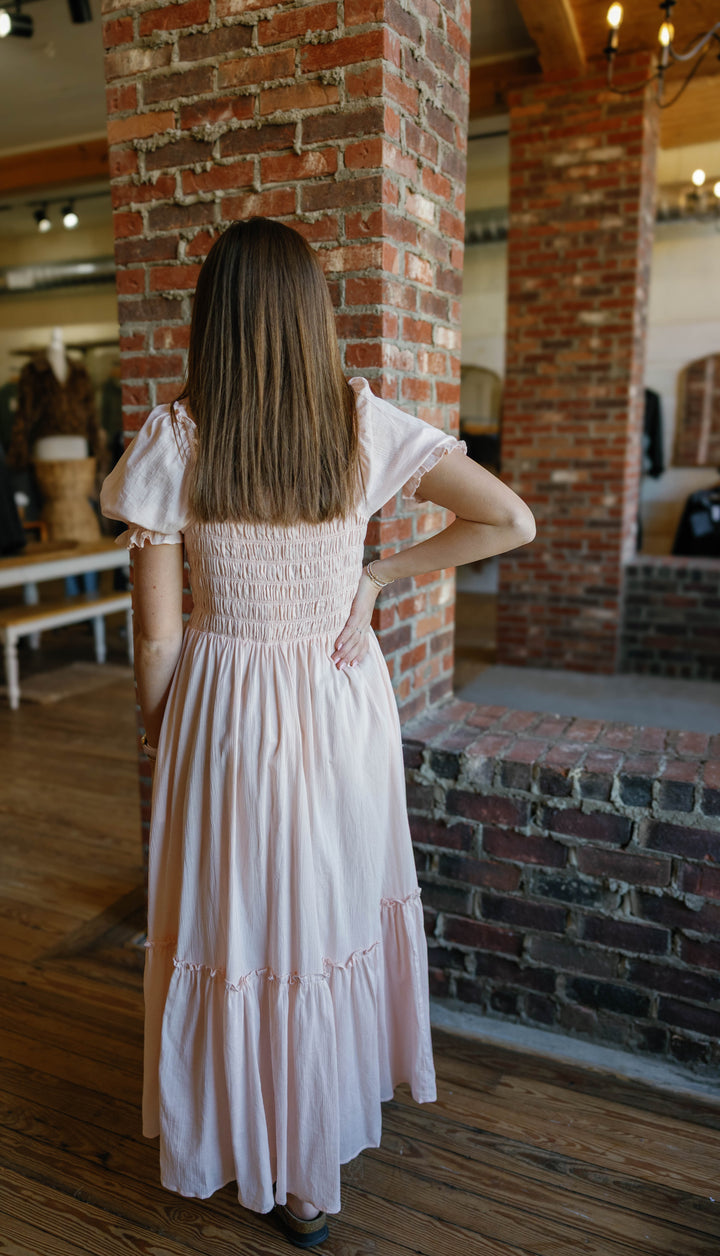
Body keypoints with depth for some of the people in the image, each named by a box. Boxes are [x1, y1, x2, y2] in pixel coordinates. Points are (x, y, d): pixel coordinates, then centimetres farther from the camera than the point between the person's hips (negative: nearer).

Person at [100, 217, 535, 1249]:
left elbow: (157, 634, -10)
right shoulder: (367, 425, -7)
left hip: (228, 717, -2)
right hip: (345, 708, 3)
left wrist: (158, 729, 8)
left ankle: (262, 1157, 40)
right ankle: (317, 1170, 45)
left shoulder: (175, 440, -13)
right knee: (339, 916, 21)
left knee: (238, 929, 16)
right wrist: (380, 573, 1)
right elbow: (512, 521, -4)